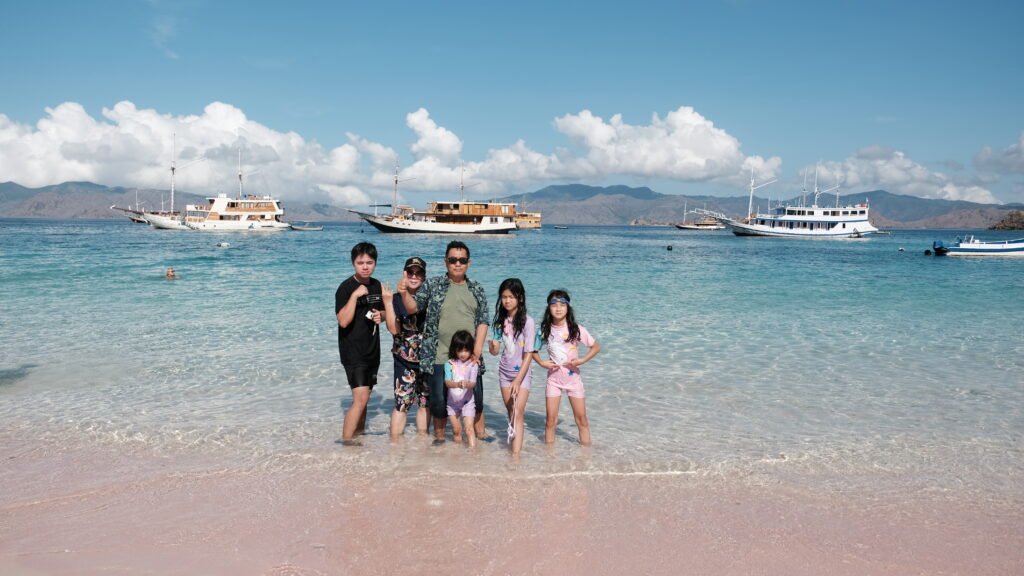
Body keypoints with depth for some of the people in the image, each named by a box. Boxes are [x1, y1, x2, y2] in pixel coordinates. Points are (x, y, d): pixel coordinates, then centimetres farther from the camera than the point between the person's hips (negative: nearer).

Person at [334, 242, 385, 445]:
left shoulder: (376, 286, 7)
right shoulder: (346, 288, -14)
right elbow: (343, 321, -23)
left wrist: (380, 316, -3)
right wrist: (355, 295, -30)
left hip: (372, 350, 7)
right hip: (352, 351, -7)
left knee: (364, 394, 17)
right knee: (360, 397, -16)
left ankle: (359, 432, 31)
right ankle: (346, 439, -10)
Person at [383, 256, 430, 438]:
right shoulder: (396, 299, -6)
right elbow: (394, 329, -15)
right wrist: (387, 303, -22)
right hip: (404, 360, -3)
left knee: (425, 402, 12)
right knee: (402, 404, -4)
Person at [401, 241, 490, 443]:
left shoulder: (477, 290, 8)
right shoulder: (433, 285, 3)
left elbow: (483, 321, 4)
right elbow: (413, 307, -3)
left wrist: (477, 350, -5)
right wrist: (404, 293, -23)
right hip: (440, 357, -2)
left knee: (476, 397, 9)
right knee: (439, 400, 4)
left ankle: (480, 434, 26)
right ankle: (439, 436, 23)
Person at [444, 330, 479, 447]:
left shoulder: (472, 364, -9)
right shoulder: (450, 364, -5)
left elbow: (473, 383, -16)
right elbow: (447, 382, -15)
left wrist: (467, 384, -41)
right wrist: (457, 384, -37)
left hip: (467, 401, -2)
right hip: (452, 401, 2)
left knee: (469, 429, -11)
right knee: (456, 430, 11)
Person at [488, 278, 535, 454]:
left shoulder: (527, 322, -14)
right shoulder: (500, 320, 2)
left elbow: (528, 354, -14)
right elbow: (495, 351, 3)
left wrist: (518, 380, -17)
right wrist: (492, 345, -21)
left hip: (522, 372, -5)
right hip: (505, 371, 5)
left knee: (518, 412, -12)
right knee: (510, 411, 11)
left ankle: (516, 454, -16)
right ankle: (514, 439, 26)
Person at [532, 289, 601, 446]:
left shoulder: (576, 329, -8)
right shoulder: (545, 330, -3)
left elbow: (596, 347, -2)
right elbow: (533, 350, 8)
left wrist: (582, 360, -14)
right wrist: (542, 362, -9)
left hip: (573, 377, -1)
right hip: (554, 377, 1)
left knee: (581, 418, 5)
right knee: (551, 419, 3)